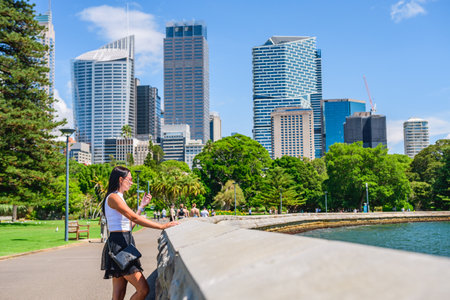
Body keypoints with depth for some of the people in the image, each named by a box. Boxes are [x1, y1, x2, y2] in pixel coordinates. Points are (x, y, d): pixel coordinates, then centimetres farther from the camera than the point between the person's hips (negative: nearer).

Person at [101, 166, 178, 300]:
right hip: (119, 245, -10)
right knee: (143, 289, -11)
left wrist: (142, 206, 22)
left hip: (123, 245, 10)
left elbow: (130, 225, 19)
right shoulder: (113, 197, -11)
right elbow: (135, 218, -20)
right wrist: (162, 226, -21)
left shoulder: (118, 197, 19)